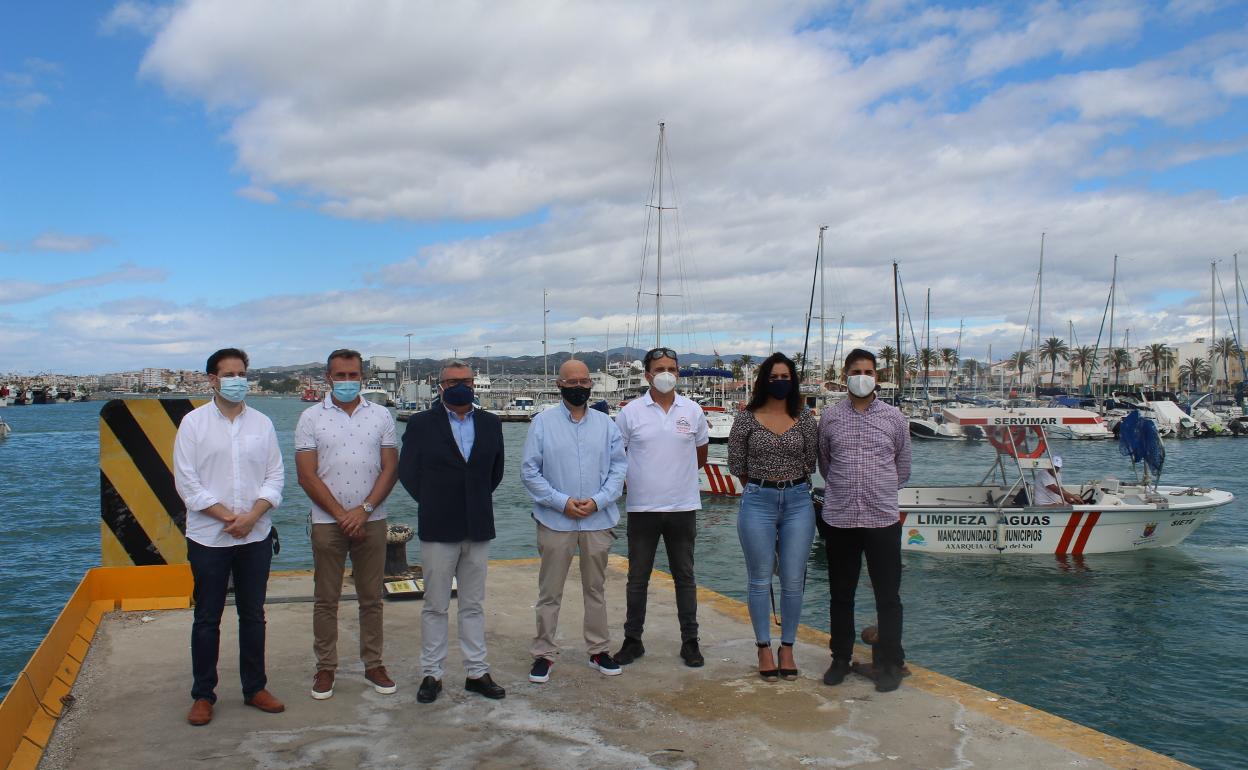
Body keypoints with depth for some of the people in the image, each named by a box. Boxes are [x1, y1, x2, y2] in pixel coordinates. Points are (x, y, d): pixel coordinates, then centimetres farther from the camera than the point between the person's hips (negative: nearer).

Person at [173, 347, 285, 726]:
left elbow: (275, 475, 3)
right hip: (208, 537, -2)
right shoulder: (193, 422, -1)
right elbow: (186, 480, -6)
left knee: (253, 615, 11)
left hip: (256, 536, 2)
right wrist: (227, 516, -13)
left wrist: (252, 516, -12)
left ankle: (255, 688, 23)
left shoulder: (262, 423, 6)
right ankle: (203, 695, 18)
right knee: (207, 619, 6)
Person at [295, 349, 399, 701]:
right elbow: (307, 475, -4)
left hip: (371, 521, 1)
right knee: (326, 600, 6)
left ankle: (373, 664, 19)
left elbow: (390, 468, 1)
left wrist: (364, 509, -10)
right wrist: (341, 514, -8)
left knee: (372, 598, 8)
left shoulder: (381, 416, 5)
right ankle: (325, 668, 18)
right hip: (328, 522, -1)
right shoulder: (311, 417, 1)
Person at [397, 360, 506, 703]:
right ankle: (431, 674, 17)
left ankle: (477, 672, 19)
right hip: (438, 530, -3)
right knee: (435, 606, 6)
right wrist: (433, 504, 3)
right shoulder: (421, 424, -3)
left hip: (478, 529, 3)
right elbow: (408, 472, 1)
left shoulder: (491, 424, 7)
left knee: (474, 606, 11)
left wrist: (477, 502, 11)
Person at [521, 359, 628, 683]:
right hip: (555, 520, -2)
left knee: (596, 589, 14)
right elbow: (530, 471, -4)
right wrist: (562, 502, -13)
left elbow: (618, 468, 3)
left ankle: (599, 649, 26)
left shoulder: (606, 424, 4)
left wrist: (597, 501, -12)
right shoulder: (543, 422, -2)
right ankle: (543, 653, 17)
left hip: (598, 520, 2)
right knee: (550, 592, 6)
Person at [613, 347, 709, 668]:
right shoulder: (630, 412, -3)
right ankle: (632, 640, 20)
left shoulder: (693, 411, 3)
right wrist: (638, 476, 6)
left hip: (683, 507, 1)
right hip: (642, 508, -1)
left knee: (684, 577, 10)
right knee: (637, 578, 8)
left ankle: (690, 641, 20)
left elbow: (701, 455, 16)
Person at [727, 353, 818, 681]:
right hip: (758, 503, -1)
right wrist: (759, 490, 10)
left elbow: (811, 462, 8)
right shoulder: (747, 418, -1)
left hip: (798, 503, 2)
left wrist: (791, 489, 10)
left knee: (793, 581, 5)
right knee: (760, 580, 5)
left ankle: (787, 648, 20)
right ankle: (764, 649, 19)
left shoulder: (805, 418, 3)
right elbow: (736, 464, 4)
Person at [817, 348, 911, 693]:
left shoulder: (894, 417, 3)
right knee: (840, 594, 12)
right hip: (839, 519, 1)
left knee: (888, 596, 5)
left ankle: (890, 663, 18)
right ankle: (841, 658, 26)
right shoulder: (830, 417, 4)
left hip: (883, 518, -1)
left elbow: (903, 467, 13)